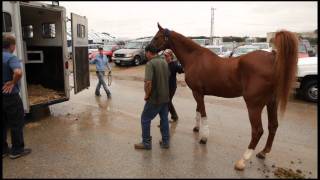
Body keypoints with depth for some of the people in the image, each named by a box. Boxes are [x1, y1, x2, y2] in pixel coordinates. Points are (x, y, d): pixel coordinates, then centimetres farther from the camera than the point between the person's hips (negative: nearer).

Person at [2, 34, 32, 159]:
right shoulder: (11, 57, -17)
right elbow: (18, 72, -36)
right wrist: (13, 83, -19)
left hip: (5, 96, 8)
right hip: (10, 96, -7)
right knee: (16, 124, 6)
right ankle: (17, 150, 14)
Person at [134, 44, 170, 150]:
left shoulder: (150, 63, -17)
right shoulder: (164, 62, 8)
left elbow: (148, 82, -28)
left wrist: (147, 95, -13)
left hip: (154, 98, -7)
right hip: (165, 97, 7)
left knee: (145, 119, 8)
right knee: (164, 119, 16)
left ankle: (146, 143, 18)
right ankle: (165, 142, 25)